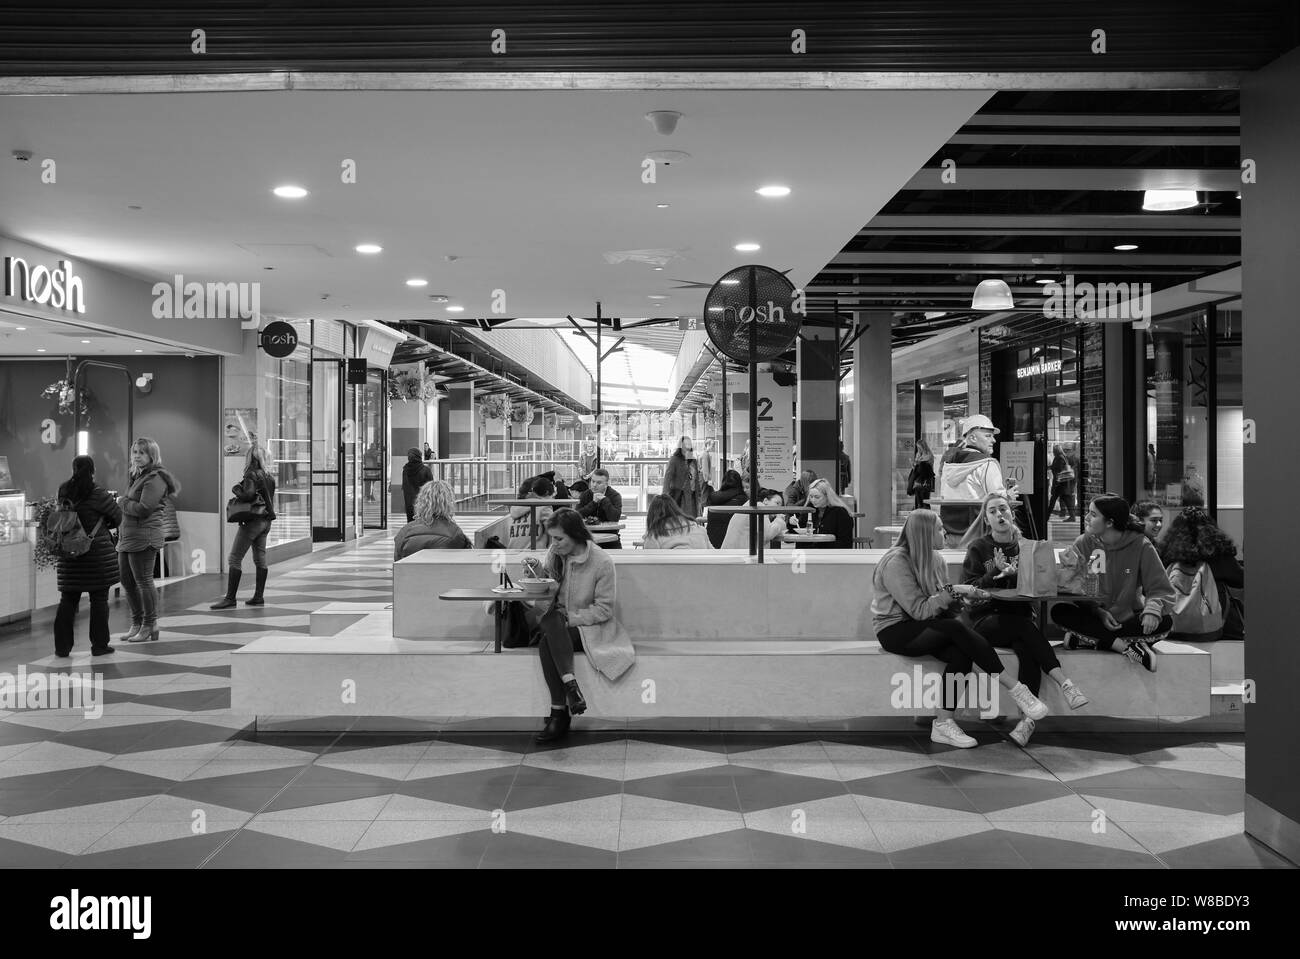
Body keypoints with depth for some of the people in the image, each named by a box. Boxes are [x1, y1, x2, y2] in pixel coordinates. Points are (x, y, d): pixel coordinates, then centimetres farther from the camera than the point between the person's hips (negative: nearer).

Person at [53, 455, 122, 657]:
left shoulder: (63, 492, 2)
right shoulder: (96, 494, -13)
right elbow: (117, 515, -4)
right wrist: (105, 525, 17)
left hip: (70, 553, 5)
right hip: (98, 552, -4)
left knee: (68, 599, 11)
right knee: (99, 599, 6)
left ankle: (62, 646, 13)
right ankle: (99, 645, 10)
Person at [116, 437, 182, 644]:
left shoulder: (155, 479, -12)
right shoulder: (135, 476, 18)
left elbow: (144, 509, -20)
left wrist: (122, 502, -6)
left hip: (143, 537, -10)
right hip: (127, 537, 10)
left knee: (143, 581, -3)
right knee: (126, 580, 13)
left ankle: (150, 625, 7)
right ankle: (136, 624, 24)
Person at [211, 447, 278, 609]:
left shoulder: (251, 475, -13)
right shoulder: (269, 476, 12)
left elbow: (248, 495, -24)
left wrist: (236, 489, -9)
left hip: (253, 521, -8)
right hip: (266, 521, 8)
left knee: (234, 559, -5)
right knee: (260, 559, 11)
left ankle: (230, 598, -7)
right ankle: (258, 597, 14)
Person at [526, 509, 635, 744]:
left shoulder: (602, 562, -12)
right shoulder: (554, 554, 3)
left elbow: (603, 610, -10)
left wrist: (570, 618, -18)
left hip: (590, 627, -4)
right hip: (558, 625, 5)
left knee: (547, 643, -30)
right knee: (551, 616, -32)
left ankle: (560, 714, -29)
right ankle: (570, 685, -38)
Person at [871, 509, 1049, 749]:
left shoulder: (935, 559, 9)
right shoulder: (896, 562, -16)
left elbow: (938, 605, 8)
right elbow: (919, 610, -21)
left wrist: (960, 595, -10)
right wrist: (952, 592, -21)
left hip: (923, 626, 7)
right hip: (896, 631, -7)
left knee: (961, 654, -23)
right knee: (957, 628, -29)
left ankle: (944, 723, -19)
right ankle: (1015, 688, -24)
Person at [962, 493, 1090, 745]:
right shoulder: (978, 549, 7)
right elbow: (968, 588, -3)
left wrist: (1014, 574, -14)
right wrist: (996, 572, -15)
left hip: (1019, 618, 2)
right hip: (986, 621, -2)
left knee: (1027, 648, -33)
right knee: (1024, 627, -35)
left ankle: (1027, 718, -40)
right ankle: (1064, 683, -41)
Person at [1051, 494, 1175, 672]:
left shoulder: (1141, 545, -6)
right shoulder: (1083, 544, -2)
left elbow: (1161, 590, -7)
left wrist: (1152, 610, -28)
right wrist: (1098, 612, -22)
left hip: (1129, 619, 0)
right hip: (1093, 618, 0)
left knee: (1165, 622, -29)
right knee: (1059, 612, -28)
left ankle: (1086, 639, -30)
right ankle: (1126, 645, -32)